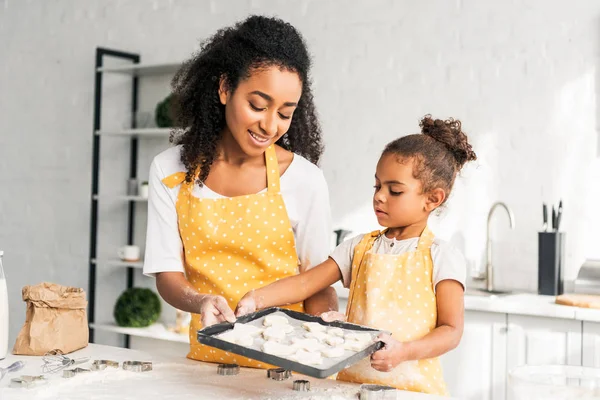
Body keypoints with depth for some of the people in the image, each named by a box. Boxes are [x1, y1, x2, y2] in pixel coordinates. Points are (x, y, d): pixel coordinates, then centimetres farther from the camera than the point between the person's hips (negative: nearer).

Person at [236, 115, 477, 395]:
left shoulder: (442, 257, -1)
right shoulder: (359, 248, 9)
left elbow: (452, 330, -5)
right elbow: (306, 283, 4)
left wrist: (405, 351, -20)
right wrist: (257, 298, -11)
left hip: (412, 385, -2)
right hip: (353, 380, 2)